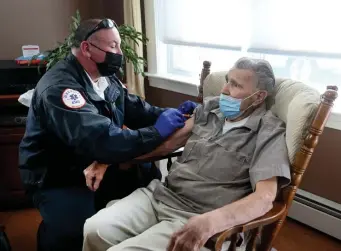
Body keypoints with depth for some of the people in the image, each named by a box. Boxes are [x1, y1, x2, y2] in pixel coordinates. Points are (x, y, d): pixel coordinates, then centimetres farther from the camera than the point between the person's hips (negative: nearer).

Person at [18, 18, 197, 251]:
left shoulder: (106, 77, 2)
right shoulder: (59, 87, -26)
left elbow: (135, 109, 8)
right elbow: (101, 141, -37)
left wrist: (171, 114, -10)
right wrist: (156, 132, -31)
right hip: (59, 178, -8)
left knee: (152, 178, -4)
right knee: (76, 230, -31)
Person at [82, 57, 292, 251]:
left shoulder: (269, 133, -9)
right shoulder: (210, 107, 9)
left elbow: (265, 197, -18)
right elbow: (169, 142, 12)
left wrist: (210, 222, -35)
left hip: (194, 218, -5)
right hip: (160, 194, 5)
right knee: (93, 231, -13)